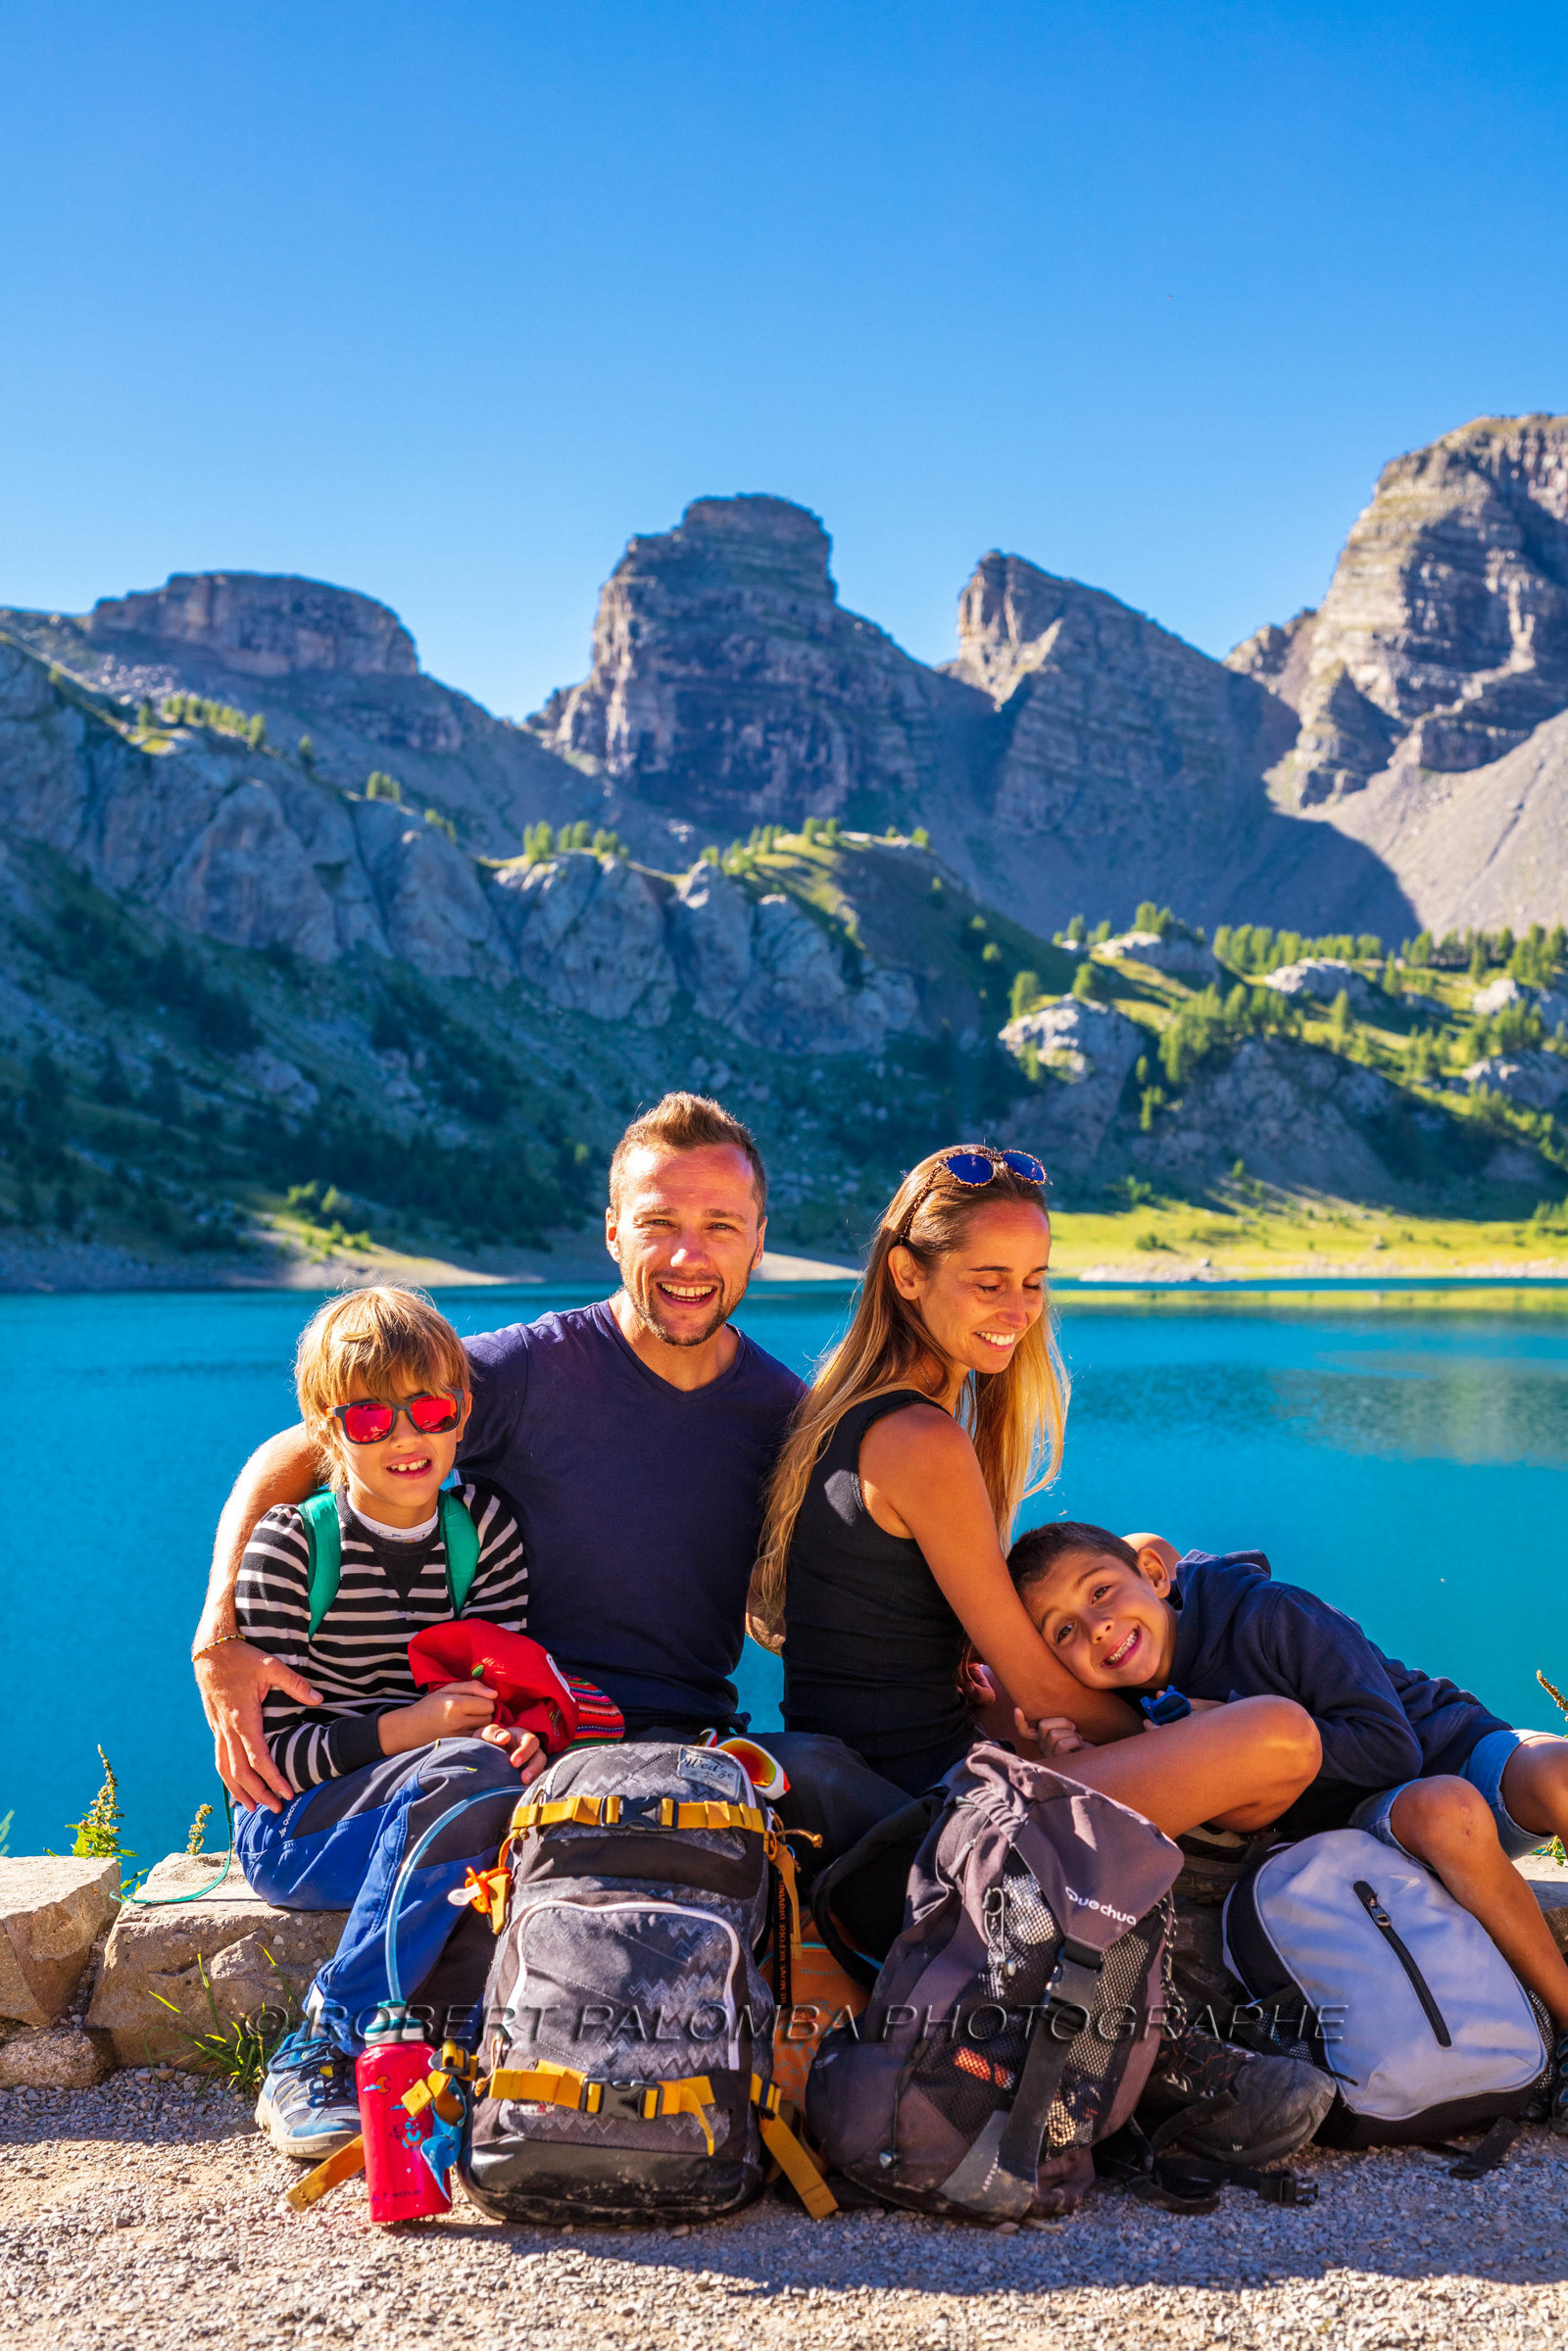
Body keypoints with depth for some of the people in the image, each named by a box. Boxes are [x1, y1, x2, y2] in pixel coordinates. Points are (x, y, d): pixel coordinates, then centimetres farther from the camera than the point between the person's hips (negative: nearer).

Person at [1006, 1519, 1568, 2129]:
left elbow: (1391, 1748, -19)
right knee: (1445, 1809, -35)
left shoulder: (1269, 1613, -20)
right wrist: (1085, 1768, -23)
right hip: (1366, 1823, 2)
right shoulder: (1132, 1710, -6)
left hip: (1451, 1743, -2)